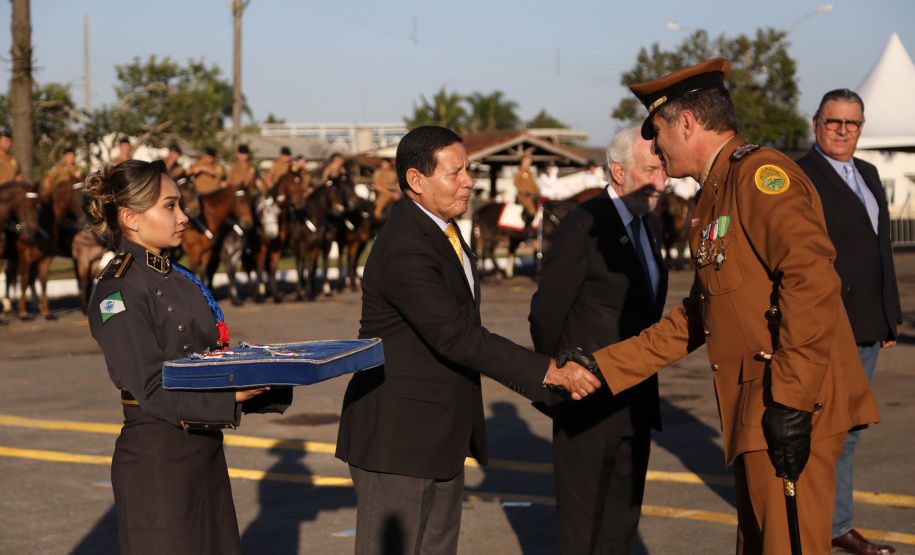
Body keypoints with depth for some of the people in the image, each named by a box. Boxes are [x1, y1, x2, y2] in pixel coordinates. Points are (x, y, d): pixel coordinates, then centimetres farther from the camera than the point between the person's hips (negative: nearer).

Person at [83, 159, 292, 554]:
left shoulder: (178, 280, 13)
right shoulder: (118, 292, -14)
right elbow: (152, 390, -21)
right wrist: (231, 395, -33)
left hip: (205, 455, 8)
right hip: (155, 461, -8)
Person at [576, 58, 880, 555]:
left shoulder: (760, 172, -10)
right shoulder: (716, 197, 23)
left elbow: (811, 280, -23)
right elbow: (693, 320, 26)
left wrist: (790, 400, -25)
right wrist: (602, 370, 21)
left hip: (790, 417, -10)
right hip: (754, 412, 10)